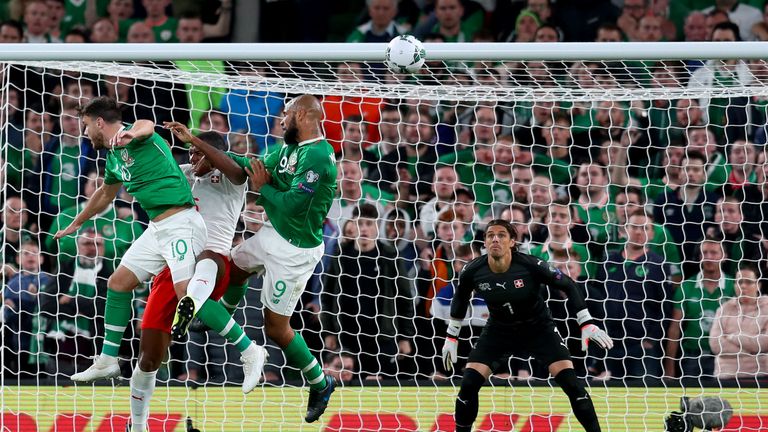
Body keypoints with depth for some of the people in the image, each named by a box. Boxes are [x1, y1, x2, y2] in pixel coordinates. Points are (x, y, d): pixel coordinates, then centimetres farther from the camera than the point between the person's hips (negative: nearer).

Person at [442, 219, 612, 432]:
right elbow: (460, 299, 5)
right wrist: (451, 338, 10)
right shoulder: (473, 271, -18)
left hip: (539, 328, -2)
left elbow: (568, 286, -13)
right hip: (498, 331, 2)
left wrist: (587, 324, -18)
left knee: (570, 382, -16)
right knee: (469, 385, -11)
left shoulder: (530, 265, -26)